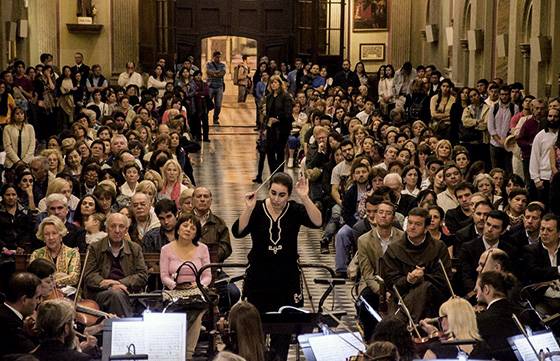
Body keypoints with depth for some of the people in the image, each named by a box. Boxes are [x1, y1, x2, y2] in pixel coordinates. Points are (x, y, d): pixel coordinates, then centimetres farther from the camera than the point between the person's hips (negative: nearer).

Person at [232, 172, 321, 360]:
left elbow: (317, 222, -22)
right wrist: (248, 208, -33)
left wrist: (305, 198, -33)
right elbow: (238, 232, -19)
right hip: (259, 279, 0)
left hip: (287, 280, 0)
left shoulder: (295, 210, -5)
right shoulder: (257, 209, -6)